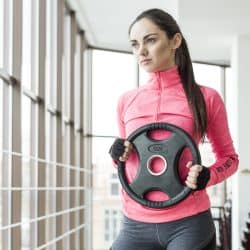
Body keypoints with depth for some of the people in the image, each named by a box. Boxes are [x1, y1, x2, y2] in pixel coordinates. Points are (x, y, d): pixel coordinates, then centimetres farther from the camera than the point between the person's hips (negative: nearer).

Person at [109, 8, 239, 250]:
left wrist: (207, 176, -11)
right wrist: (119, 155, -2)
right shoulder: (126, 101, 7)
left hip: (188, 224, -3)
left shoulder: (206, 98, -2)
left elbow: (229, 157, 9)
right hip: (136, 225, 3)